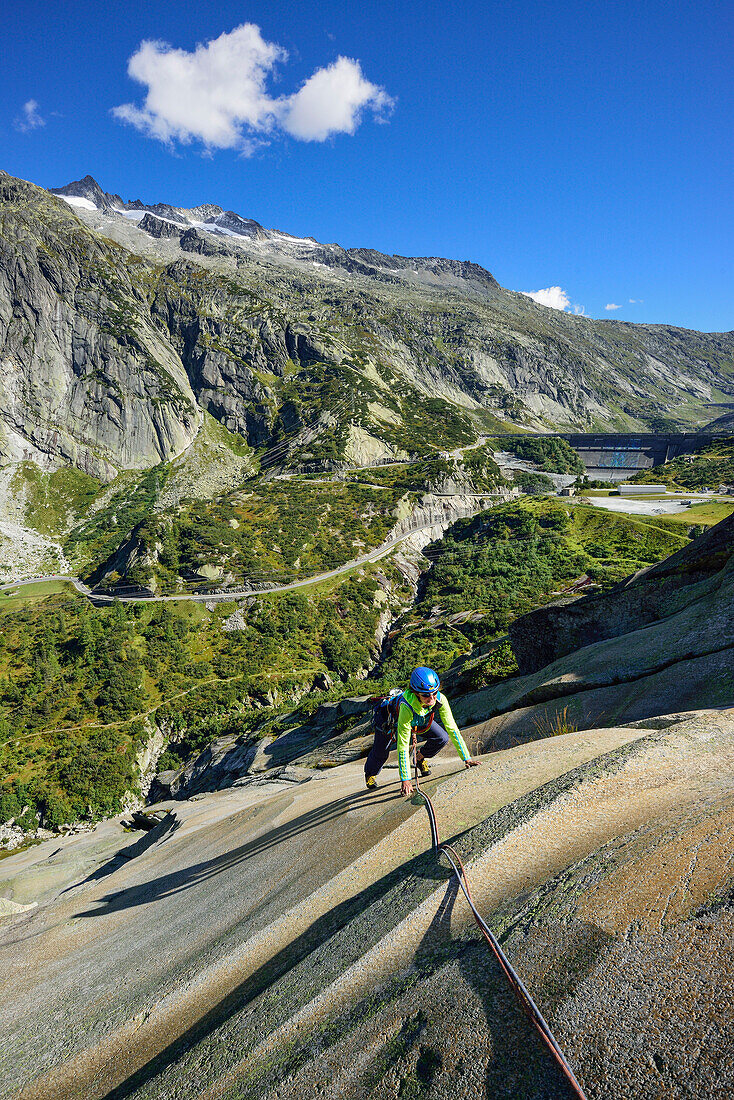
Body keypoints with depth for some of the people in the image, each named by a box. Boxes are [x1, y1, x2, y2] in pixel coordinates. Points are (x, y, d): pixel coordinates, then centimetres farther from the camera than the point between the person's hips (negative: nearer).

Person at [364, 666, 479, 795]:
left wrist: (466, 758, -27)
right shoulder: (407, 706, -46)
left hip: (420, 721, 4)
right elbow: (403, 746, -42)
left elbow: (452, 729, -25)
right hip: (391, 718, -3)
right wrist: (405, 779, -43)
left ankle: (421, 757, 16)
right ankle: (370, 773, 42)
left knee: (442, 739, -15)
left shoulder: (440, 700, -35)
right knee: (380, 754, 6)